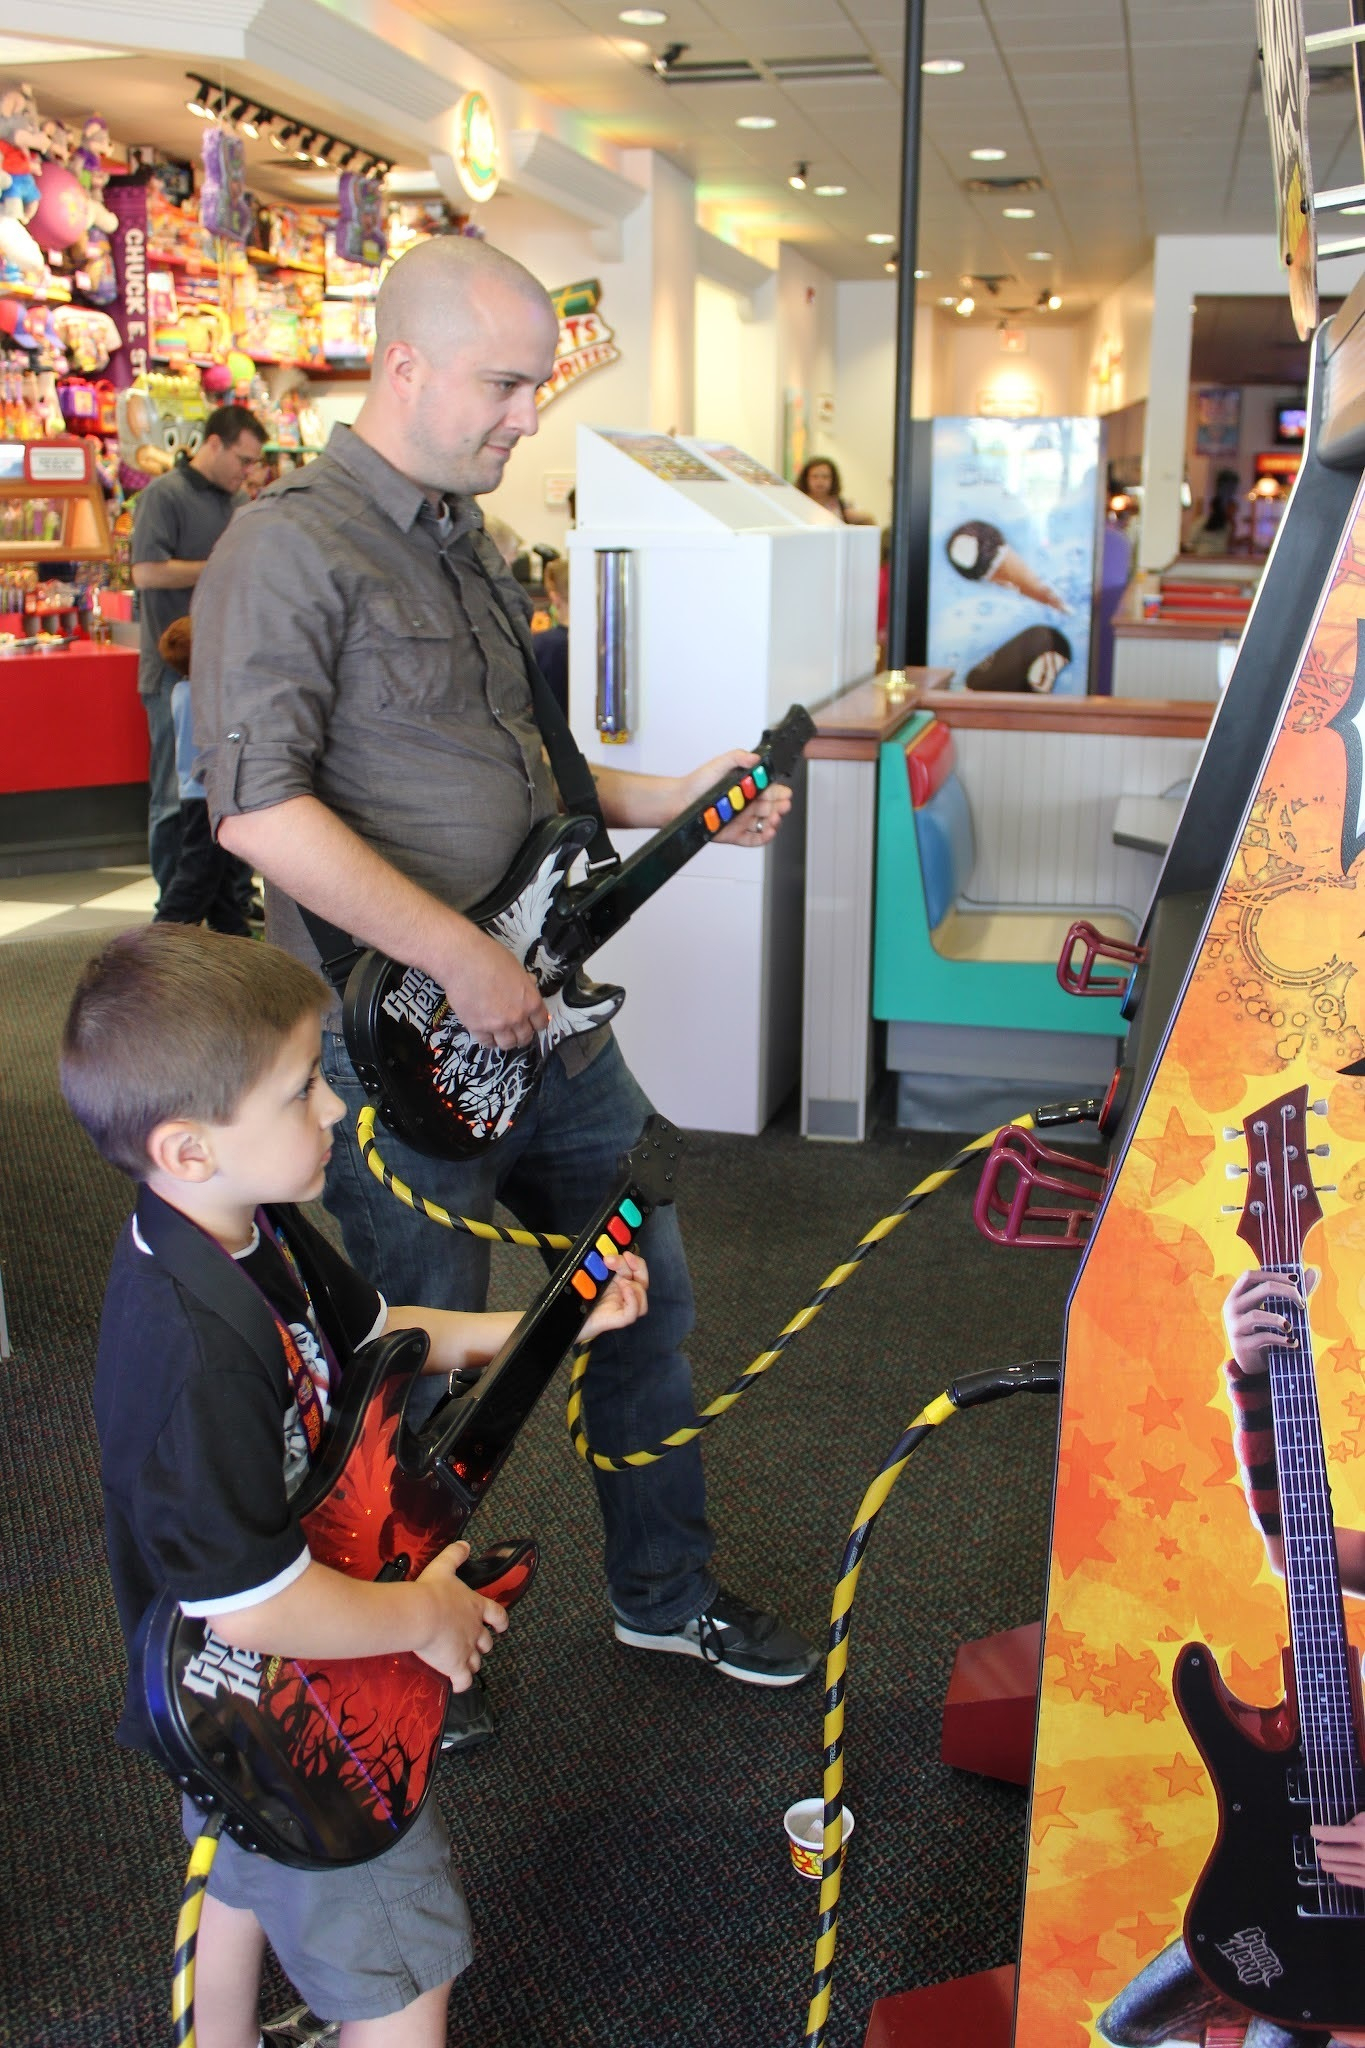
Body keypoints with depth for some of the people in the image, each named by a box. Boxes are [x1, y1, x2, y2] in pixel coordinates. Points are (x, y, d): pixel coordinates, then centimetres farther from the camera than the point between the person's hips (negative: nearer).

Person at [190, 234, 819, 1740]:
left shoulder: (467, 540, 14)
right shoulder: (289, 547, -15)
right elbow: (257, 803, -25)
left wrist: (669, 802, 9)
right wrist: (459, 961, -25)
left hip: (547, 1012, 9)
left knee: (646, 1289, 17)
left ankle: (666, 1595, 38)